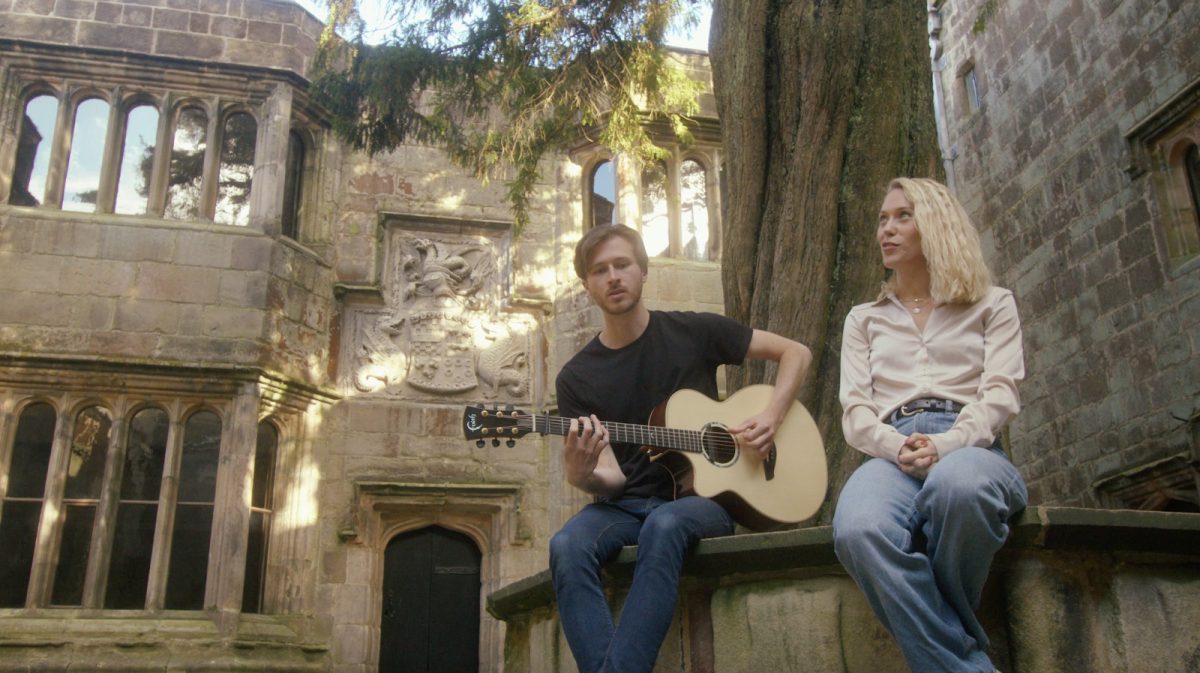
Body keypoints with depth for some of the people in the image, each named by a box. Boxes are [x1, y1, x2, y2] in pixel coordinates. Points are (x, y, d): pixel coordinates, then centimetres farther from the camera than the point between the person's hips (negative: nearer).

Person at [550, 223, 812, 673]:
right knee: (567, 546, -31)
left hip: (706, 492, -1)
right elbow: (612, 477, -2)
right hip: (625, 504, 2)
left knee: (664, 524, -37)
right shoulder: (576, 378, 4)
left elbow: (795, 353, 8)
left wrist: (771, 417, -8)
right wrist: (581, 476, -26)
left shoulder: (693, 333, 2)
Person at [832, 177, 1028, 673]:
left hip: (970, 449, -1)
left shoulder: (992, 304, 20)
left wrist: (945, 444, -17)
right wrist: (898, 448, -12)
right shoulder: (865, 319, 26)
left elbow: (999, 395, 4)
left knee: (957, 484, -42)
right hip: (892, 455, 1)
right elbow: (855, 410, 11)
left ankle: (946, 625, -17)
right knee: (858, 530, -37)